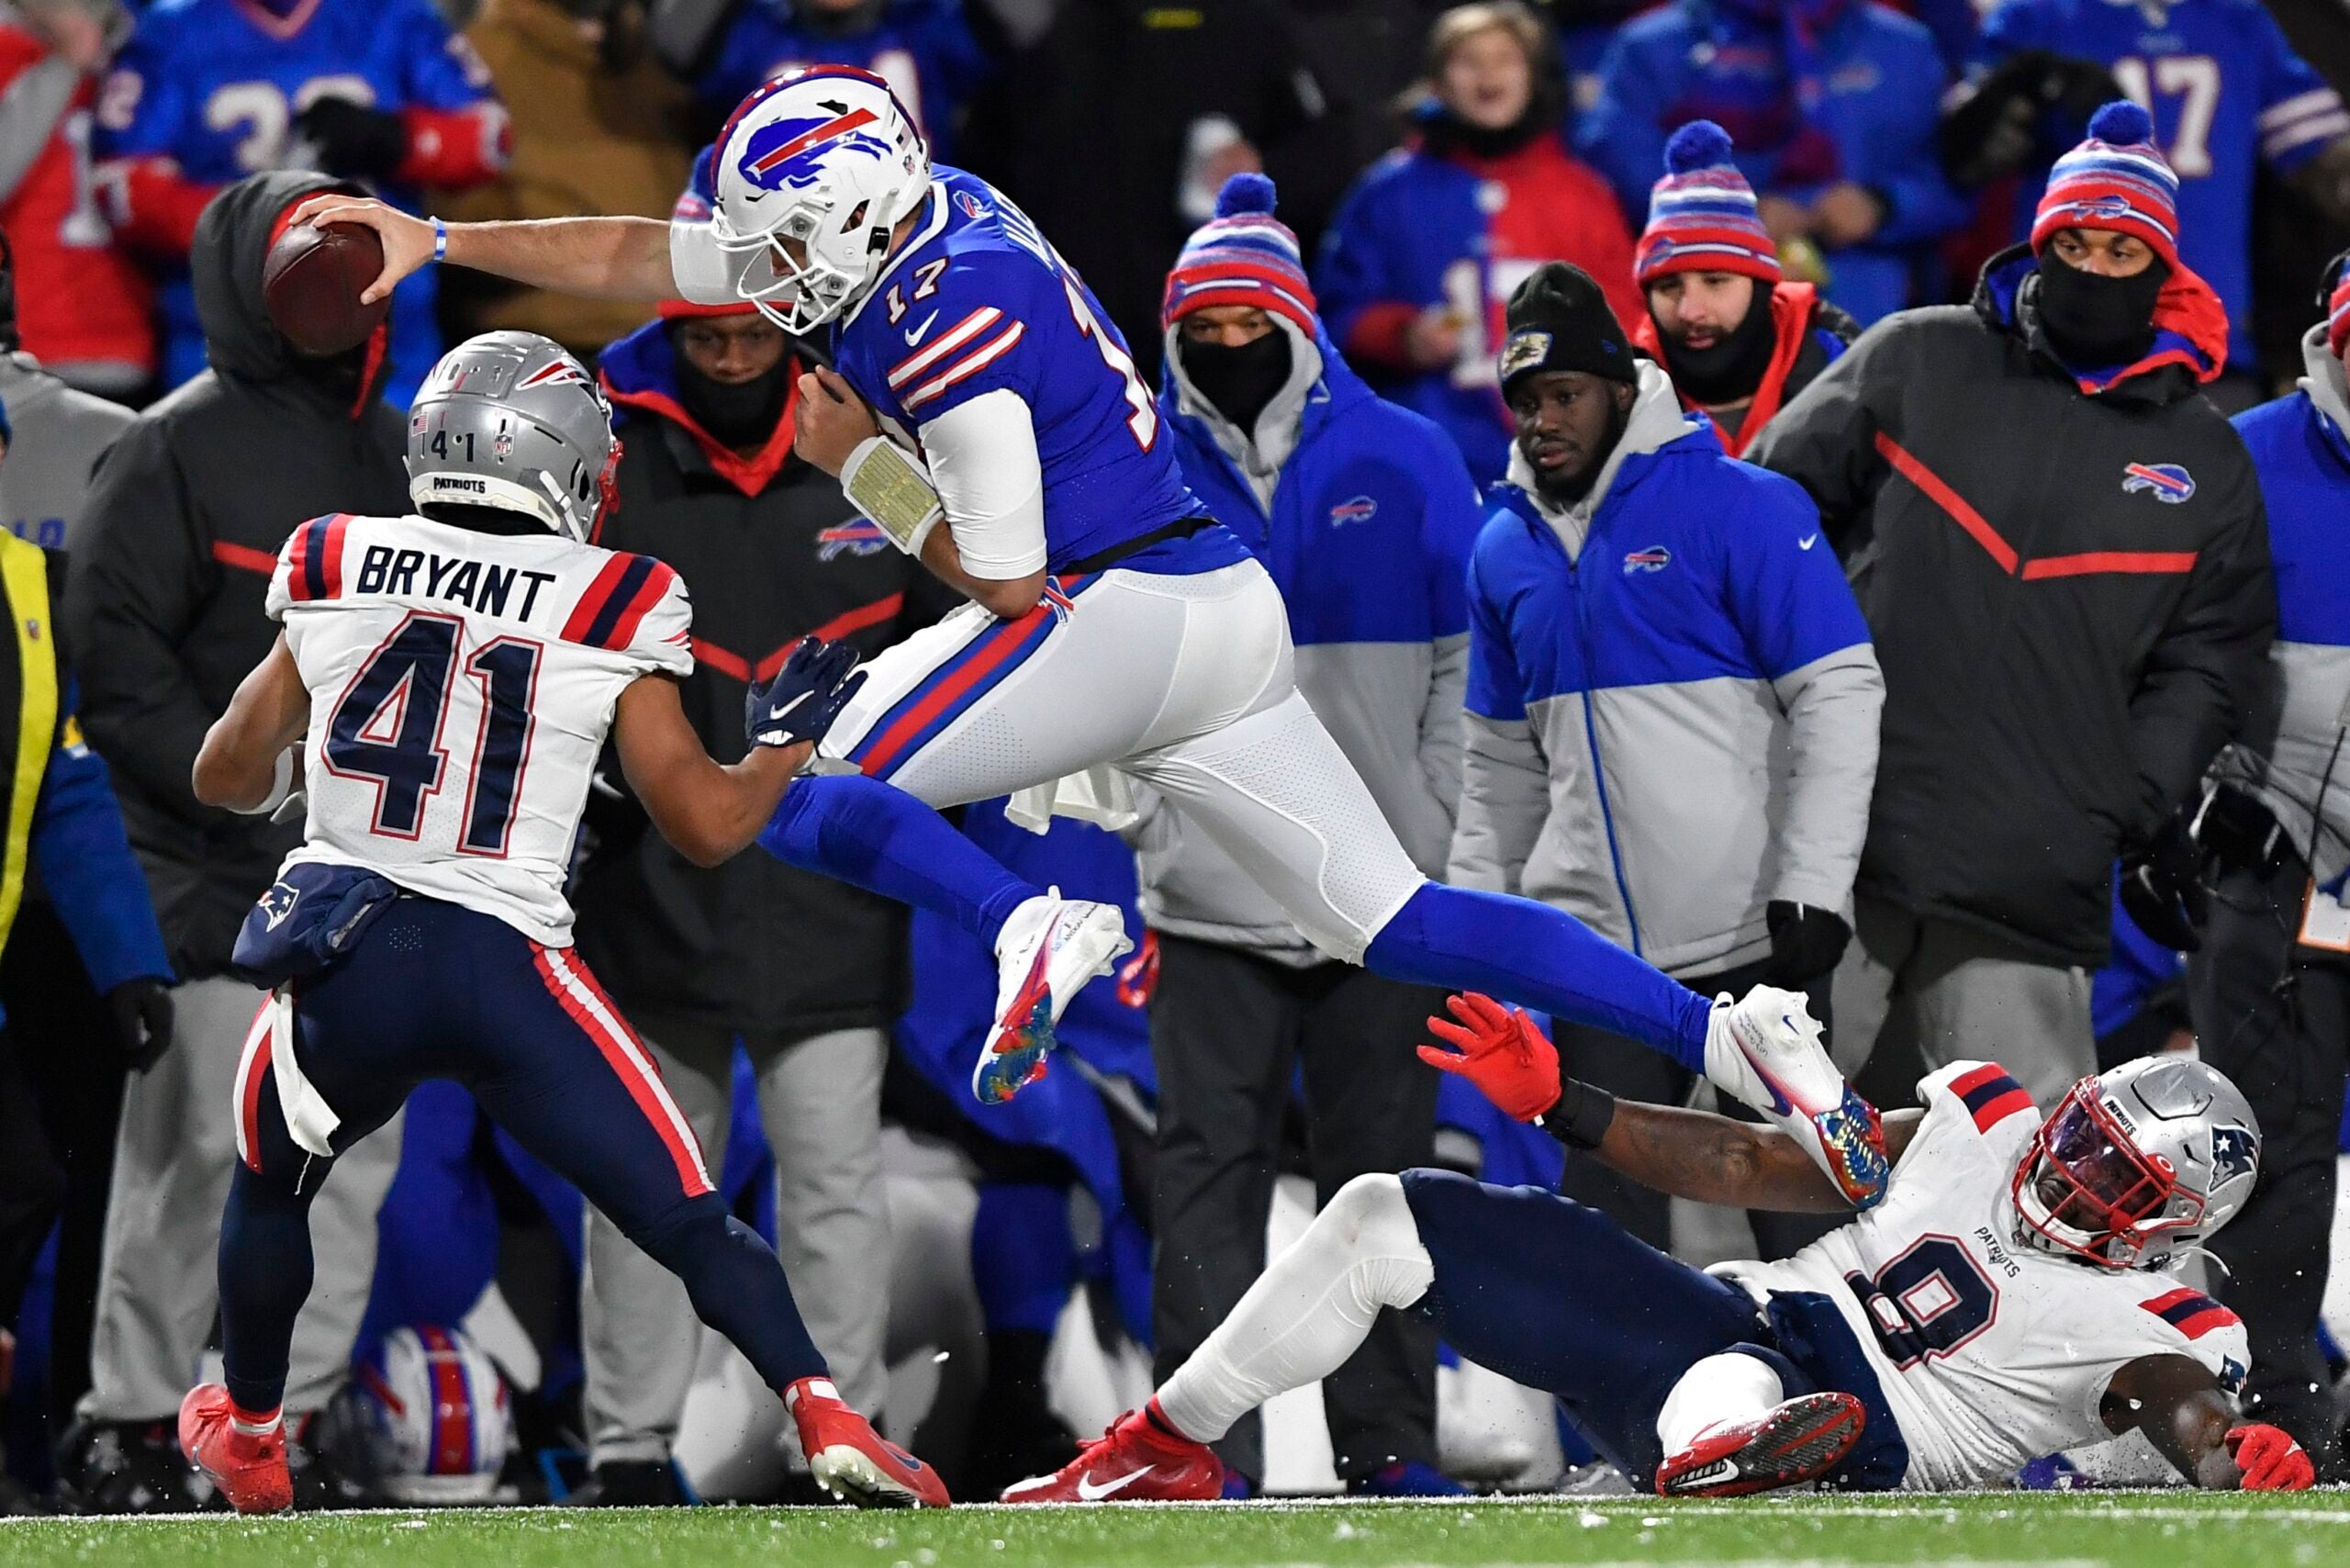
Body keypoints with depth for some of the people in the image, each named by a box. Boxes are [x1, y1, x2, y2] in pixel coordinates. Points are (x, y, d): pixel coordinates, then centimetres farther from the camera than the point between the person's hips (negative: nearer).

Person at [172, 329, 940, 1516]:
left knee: (270, 1185, 29)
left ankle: (248, 1436, 45)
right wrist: (786, 741, 22)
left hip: (343, 962, 2)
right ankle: (824, 1416, -15)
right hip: (506, 965, -2)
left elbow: (229, 778, 19)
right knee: (687, 1219, 2)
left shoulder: (334, 575, 9)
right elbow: (705, 823, 4)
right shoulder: (610, 610, 2)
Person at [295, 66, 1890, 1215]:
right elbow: (634, 257, 21)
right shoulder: (897, 218, 9)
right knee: (1399, 922, 7)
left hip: (1128, 613, -9)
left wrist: (858, 462, -1)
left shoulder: (950, 326, -17)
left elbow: (1006, 585, -14)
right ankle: (1728, 1032, -5)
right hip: (1229, 619, 9)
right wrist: (433, 240, 23)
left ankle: (1033, 930, -27)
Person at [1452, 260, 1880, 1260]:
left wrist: (1812, 890, -16)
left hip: (1753, 942, -5)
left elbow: (1840, 695, -10)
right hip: (1598, 948, 5)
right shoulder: (1506, 549, 11)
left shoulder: (1739, 507, -7)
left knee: (1801, 1215, 1)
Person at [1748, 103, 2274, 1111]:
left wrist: (2134, 802, -2)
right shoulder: (1915, 363, 7)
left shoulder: (2205, 461, 12)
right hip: (1843, 835, -1)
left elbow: (2206, 661, 12)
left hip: (2035, 874, 1)